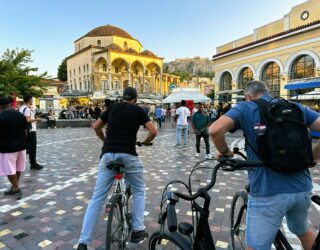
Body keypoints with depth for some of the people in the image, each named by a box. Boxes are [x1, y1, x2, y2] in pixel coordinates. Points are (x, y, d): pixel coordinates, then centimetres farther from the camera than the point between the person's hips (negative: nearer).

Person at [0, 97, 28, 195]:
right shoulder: (21, 115, 5)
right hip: (21, 145, 7)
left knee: (9, 169, 5)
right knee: (18, 168, 18)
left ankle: (16, 188, 11)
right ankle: (15, 186, 31)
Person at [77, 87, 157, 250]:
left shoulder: (113, 108, 17)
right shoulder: (139, 110, 8)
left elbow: (96, 127, 21)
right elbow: (153, 132, 1)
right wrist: (145, 142, 20)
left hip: (108, 155, 3)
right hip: (128, 155, -2)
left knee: (97, 198, 7)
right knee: (138, 191, 20)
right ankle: (137, 230, 23)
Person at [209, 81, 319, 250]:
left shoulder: (244, 108, -2)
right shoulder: (296, 107, 10)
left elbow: (215, 130, -20)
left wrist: (224, 151, -1)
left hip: (267, 191, -5)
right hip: (302, 187, 6)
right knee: (302, 231, 33)